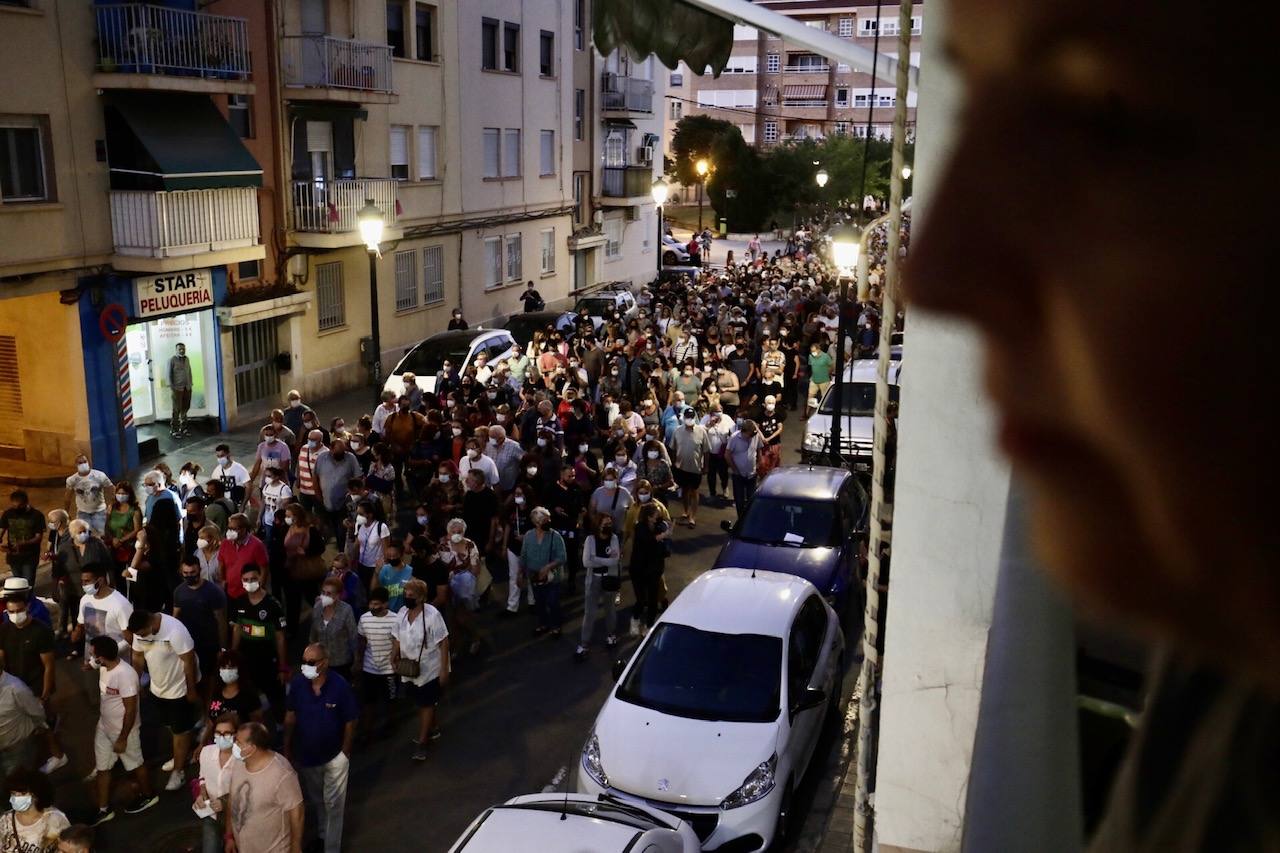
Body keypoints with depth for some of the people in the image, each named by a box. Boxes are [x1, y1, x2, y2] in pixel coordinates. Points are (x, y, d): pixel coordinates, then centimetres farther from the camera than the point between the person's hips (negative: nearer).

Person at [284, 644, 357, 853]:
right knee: (314, 801, 26)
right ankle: (321, 835, 50)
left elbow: (350, 721, -15)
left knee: (333, 804, 10)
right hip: (305, 754, 4)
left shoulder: (340, 686, -26)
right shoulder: (297, 683, -18)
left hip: (334, 757, -4)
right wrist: (287, 747, 3)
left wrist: (345, 753, -10)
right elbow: (291, 716, -2)